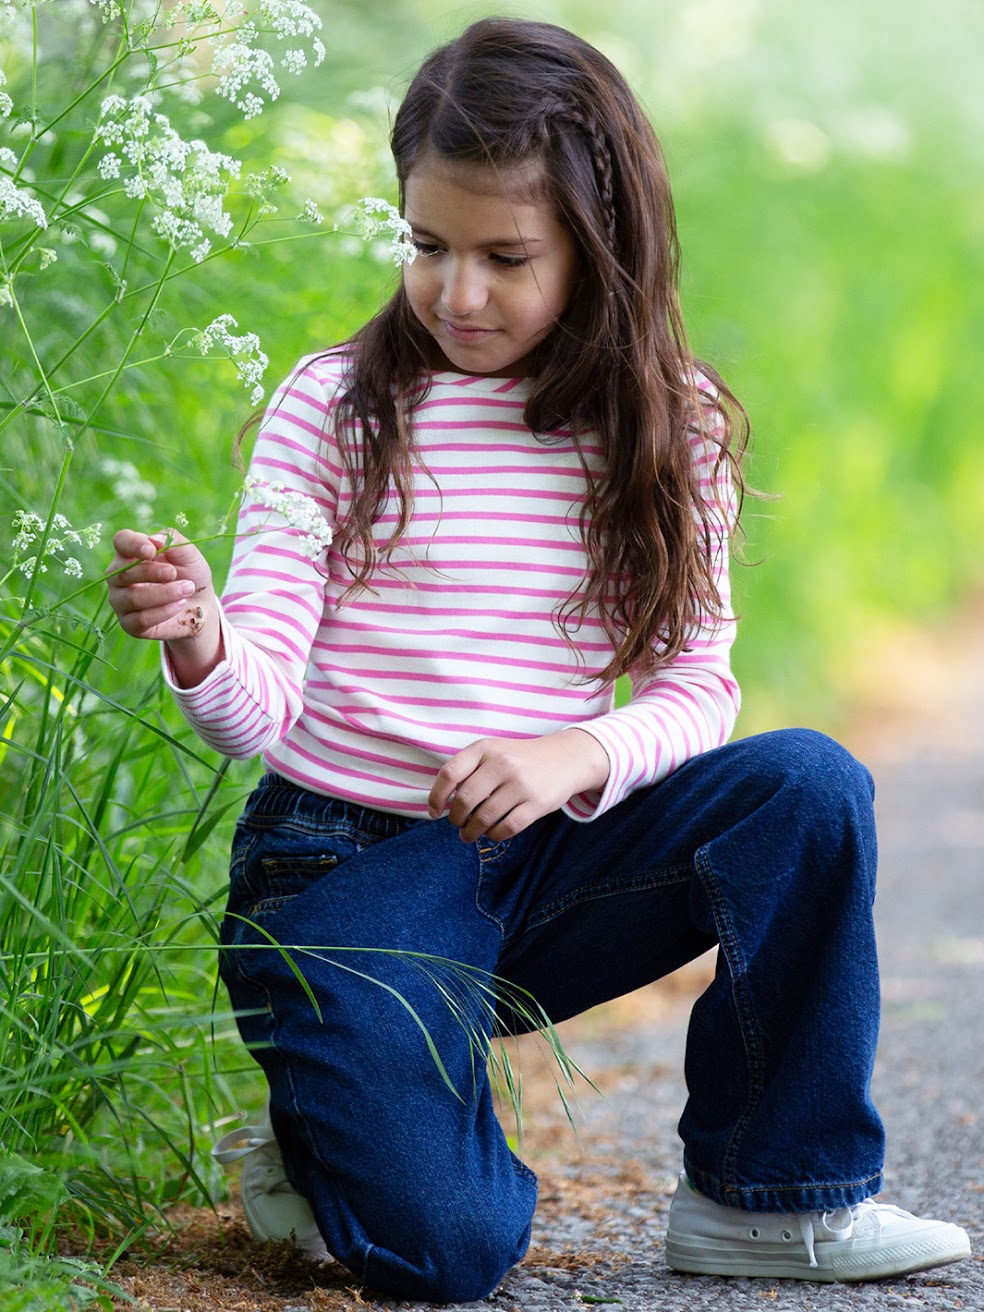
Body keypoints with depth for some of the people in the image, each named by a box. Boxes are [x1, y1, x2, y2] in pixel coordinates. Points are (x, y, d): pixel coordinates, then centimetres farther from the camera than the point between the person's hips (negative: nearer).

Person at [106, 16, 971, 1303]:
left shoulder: (666, 429, 3)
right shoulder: (334, 407, -5)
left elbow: (695, 686, -1)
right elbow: (261, 705, -10)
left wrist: (581, 755, -23)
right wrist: (199, 642, -33)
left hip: (548, 861, 3)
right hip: (350, 871, -3)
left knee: (809, 788, -23)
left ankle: (773, 1196, -9)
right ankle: (320, 1130, 15)